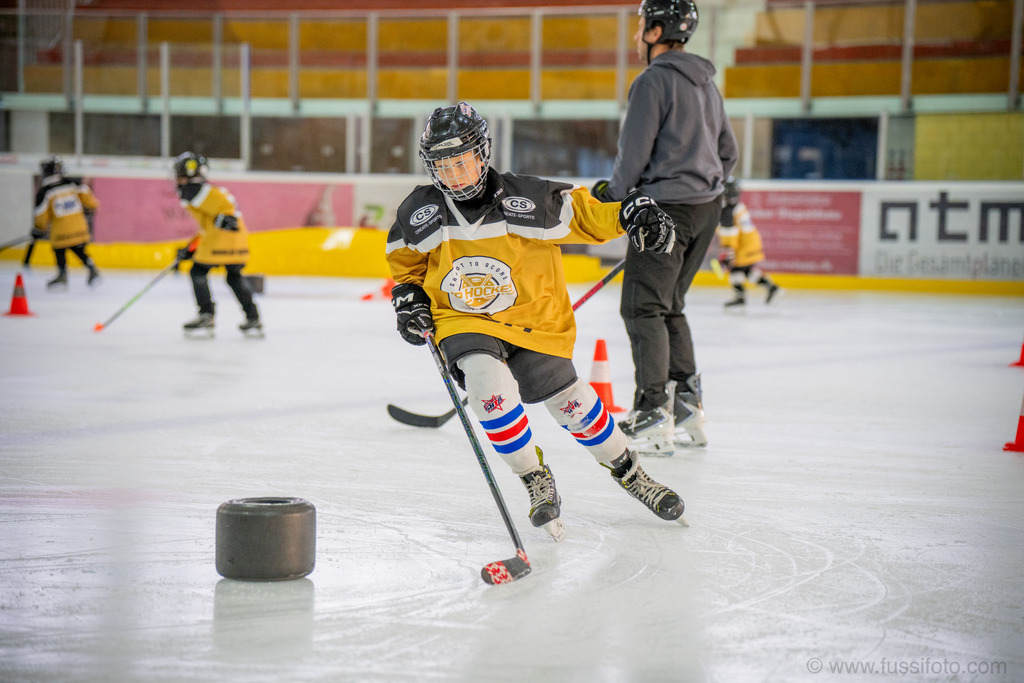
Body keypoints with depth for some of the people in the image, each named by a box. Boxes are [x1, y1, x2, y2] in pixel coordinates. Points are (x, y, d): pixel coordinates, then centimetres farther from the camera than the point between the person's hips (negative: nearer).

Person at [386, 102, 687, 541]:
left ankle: (628, 471, 34)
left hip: (534, 320, 0)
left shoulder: (527, 200, -14)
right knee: (488, 384, -29)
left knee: (571, 404, 5)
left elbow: (581, 212, -2)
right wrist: (408, 294, -3)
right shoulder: (419, 213, -7)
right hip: (462, 322, 0)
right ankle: (536, 480, -8)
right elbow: (405, 258, 12)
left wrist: (631, 213, -16)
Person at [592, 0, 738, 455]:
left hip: (668, 208, -9)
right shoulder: (706, 83, 16)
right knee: (668, 306, 17)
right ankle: (688, 409, 17)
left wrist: (613, 194, 1)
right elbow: (728, 153, 20)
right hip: (707, 206, 9)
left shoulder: (653, 81, -12)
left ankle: (653, 417, -12)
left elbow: (635, 153, -14)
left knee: (642, 307, -6)